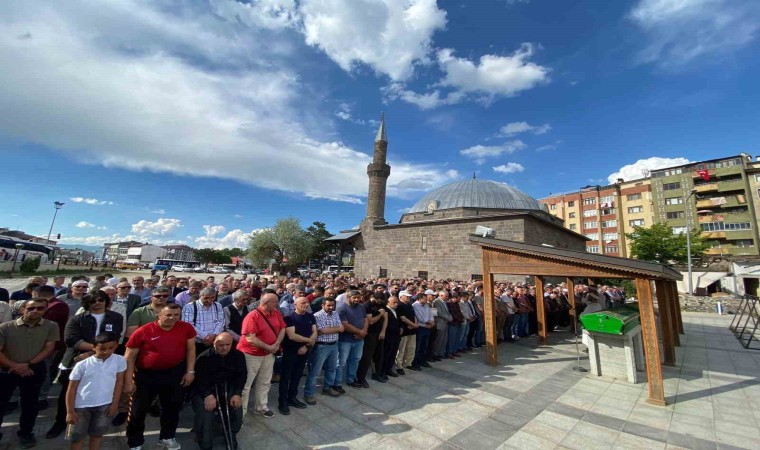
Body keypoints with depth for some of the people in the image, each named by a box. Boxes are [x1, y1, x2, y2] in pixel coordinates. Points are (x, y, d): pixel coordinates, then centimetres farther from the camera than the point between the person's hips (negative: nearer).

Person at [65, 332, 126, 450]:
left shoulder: (119, 360, -9)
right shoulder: (82, 365, -12)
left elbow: (119, 382, -2)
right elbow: (71, 390, -4)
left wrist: (115, 404, -2)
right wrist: (70, 412, -4)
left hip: (104, 405, 1)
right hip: (81, 406, -1)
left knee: (97, 434, 17)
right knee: (77, 436, 14)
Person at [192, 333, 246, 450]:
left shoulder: (238, 355, -4)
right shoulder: (204, 357, -11)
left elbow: (241, 376, -4)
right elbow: (199, 379, -16)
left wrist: (237, 393, -19)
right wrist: (208, 395, -31)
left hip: (229, 388, 1)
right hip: (205, 390, -1)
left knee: (237, 407, -20)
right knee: (204, 412, -26)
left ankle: (232, 435, 11)